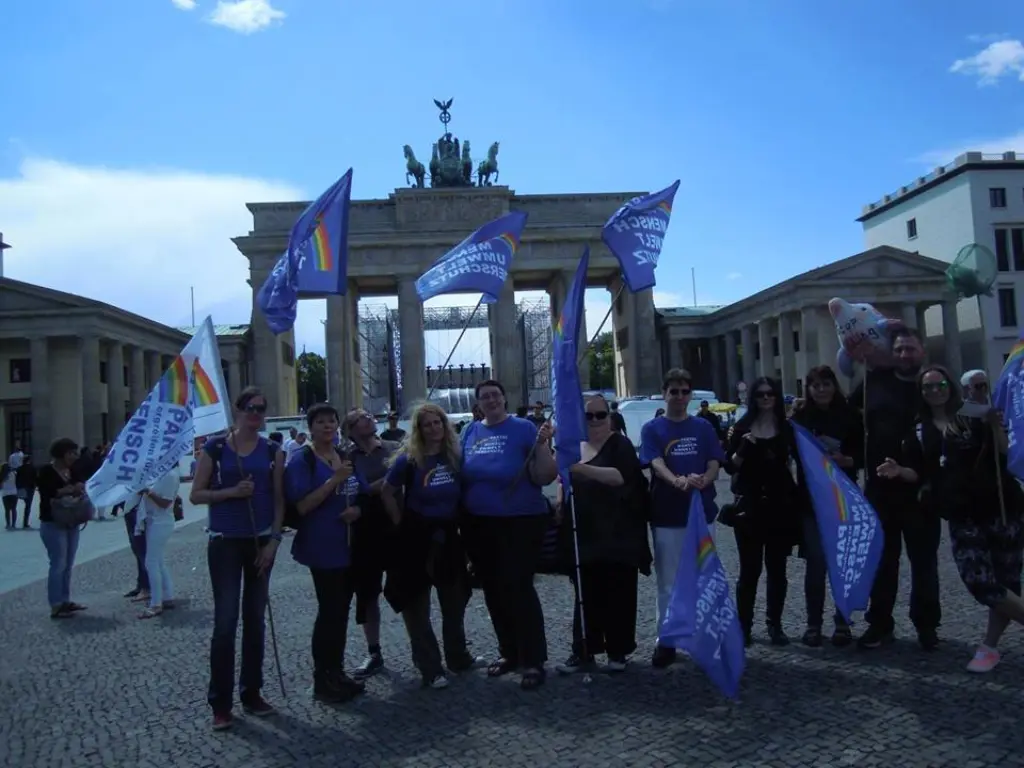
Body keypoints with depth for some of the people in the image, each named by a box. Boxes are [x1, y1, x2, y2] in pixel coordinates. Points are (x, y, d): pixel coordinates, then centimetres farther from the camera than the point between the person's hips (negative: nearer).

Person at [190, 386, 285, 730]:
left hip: (261, 542, 3)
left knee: (255, 619, 10)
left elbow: (278, 499, 3)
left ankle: (252, 693, 21)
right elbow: (196, 495, -1)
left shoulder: (273, 451, 4)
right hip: (225, 543, -3)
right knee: (225, 621, -5)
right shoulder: (214, 448, -2)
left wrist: (274, 540, -5)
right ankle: (220, 703, 5)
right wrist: (231, 491, -17)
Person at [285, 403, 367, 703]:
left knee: (341, 610, 12)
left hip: (349, 546, 7)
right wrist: (334, 480, -24)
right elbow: (302, 506, -17)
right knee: (330, 611, -4)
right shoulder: (302, 460, -9)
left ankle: (337, 673, 24)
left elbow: (359, 496, 20)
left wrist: (357, 510, -3)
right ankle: (322, 680, 8)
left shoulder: (346, 457, 12)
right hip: (322, 548, -7)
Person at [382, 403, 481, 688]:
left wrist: (461, 523, 2)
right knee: (417, 605, 4)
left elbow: (464, 492, 9)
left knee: (455, 600, 17)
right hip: (417, 536, -4)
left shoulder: (455, 455, -2)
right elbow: (388, 493, -5)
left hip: (448, 535, 4)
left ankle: (458, 657, 35)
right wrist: (402, 524, -7)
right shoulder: (408, 458, -12)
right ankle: (430, 668, 15)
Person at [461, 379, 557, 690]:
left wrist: (543, 444, -25)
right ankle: (508, 652, 30)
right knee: (493, 591, 14)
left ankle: (534, 661, 5)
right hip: (479, 526, 6)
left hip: (520, 523, -6)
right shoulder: (470, 432, 7)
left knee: (518, 588, -7)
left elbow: (545, 477, -13)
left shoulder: (523, 429, -8)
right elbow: (459, 475, 16)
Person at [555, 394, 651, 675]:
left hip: (617, 534, -4)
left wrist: (582, 469, -35)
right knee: (586, 594, 9)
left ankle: (618, 651, 17)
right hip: (584, 534, 5)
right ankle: (583, 651, 18)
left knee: (618, 594, 4)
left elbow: (620, 476, -25)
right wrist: (560, 501, 6)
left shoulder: (620, 445, -6)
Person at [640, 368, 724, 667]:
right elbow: (656, 464, -14)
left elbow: (714, 464, 0)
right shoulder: (652, 429, -1)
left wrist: (703, 480, -23)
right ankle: (666, 641, 15)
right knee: (668, 583, 6)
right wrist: (677, 481, -34)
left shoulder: (703, 427, 6)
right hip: (666, 516, -2)